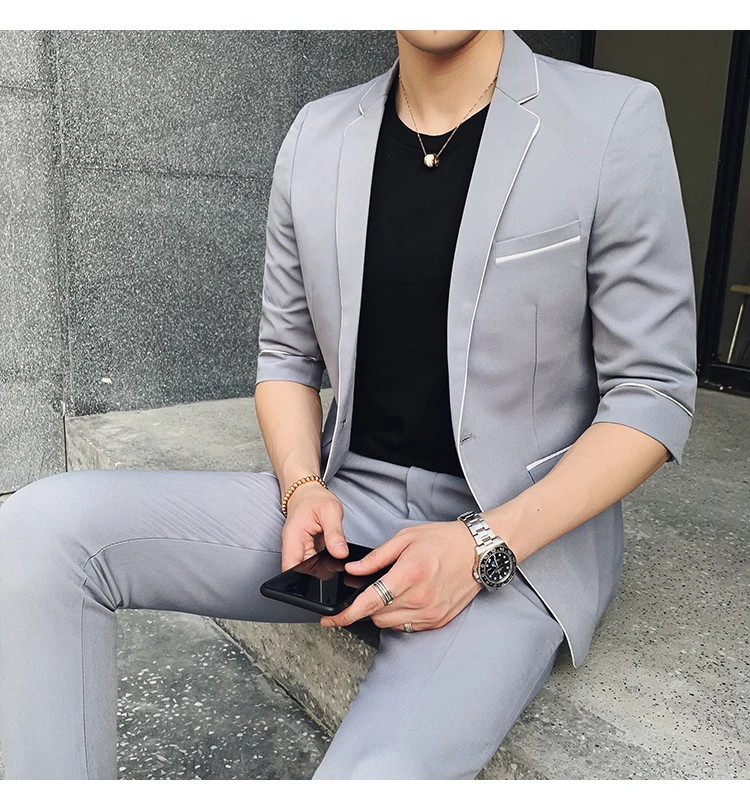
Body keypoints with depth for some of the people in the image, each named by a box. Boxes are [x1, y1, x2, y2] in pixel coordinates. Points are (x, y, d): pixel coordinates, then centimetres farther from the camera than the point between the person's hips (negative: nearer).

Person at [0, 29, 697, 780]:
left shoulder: (617, 120, -6)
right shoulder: (316, 136, 6)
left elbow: (654, 395, -6)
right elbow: (287, 356, 12)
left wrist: (485, 548, -17)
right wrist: (303, 488, -8)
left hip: (528, 529, -3)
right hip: (349, 502, 4)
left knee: (376, 774, -31)